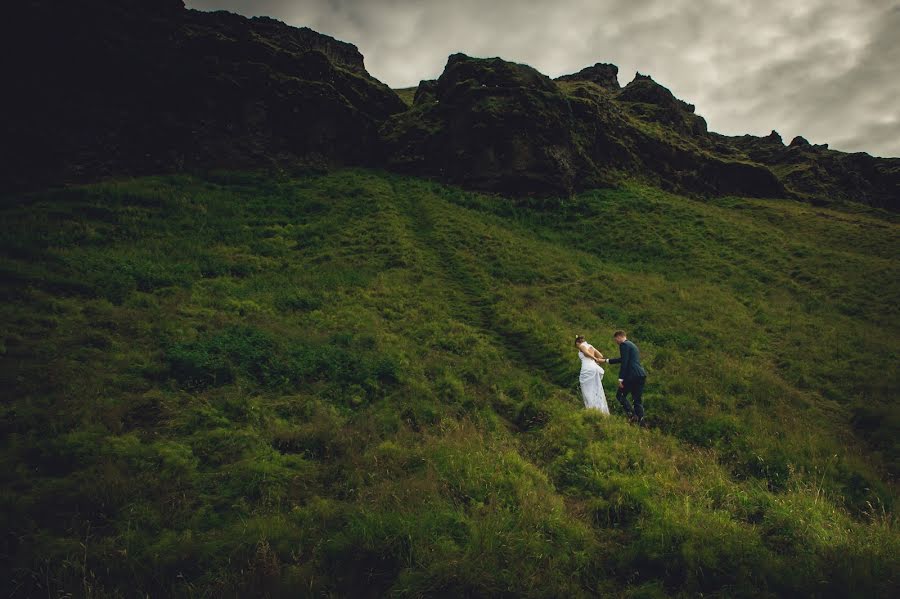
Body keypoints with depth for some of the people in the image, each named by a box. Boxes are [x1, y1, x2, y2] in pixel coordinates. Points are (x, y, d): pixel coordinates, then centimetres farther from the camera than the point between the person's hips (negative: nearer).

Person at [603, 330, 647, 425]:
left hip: (632, 375, -9)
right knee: (638, 400, 9)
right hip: (641, 375, 9)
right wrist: (606, 360, 42)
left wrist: (621, 378, -15)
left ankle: (632, 415, -8)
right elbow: (622, 359, 35)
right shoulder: (632, 345, 25)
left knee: (620, 395, 3)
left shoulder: (624, 345, -5)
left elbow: (624, 362, -15)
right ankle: (641, 423, 5)